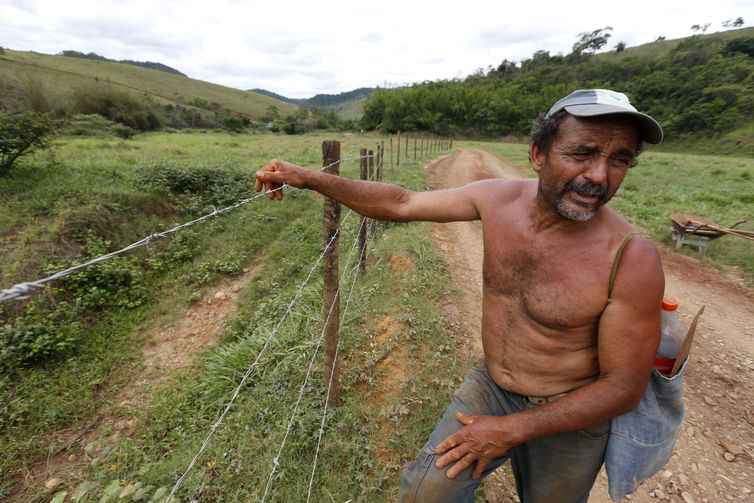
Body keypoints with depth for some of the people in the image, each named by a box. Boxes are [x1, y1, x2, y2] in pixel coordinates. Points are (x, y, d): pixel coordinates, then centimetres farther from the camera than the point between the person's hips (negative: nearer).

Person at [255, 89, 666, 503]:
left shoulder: (633, 260, -25)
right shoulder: (497, 198, -15)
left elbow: (625, 386, -17)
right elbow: (401, 203, -9)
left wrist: (511, 429, -21)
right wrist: (309, 178, -11)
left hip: (567, 419, -1)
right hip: (489, 387, 2)